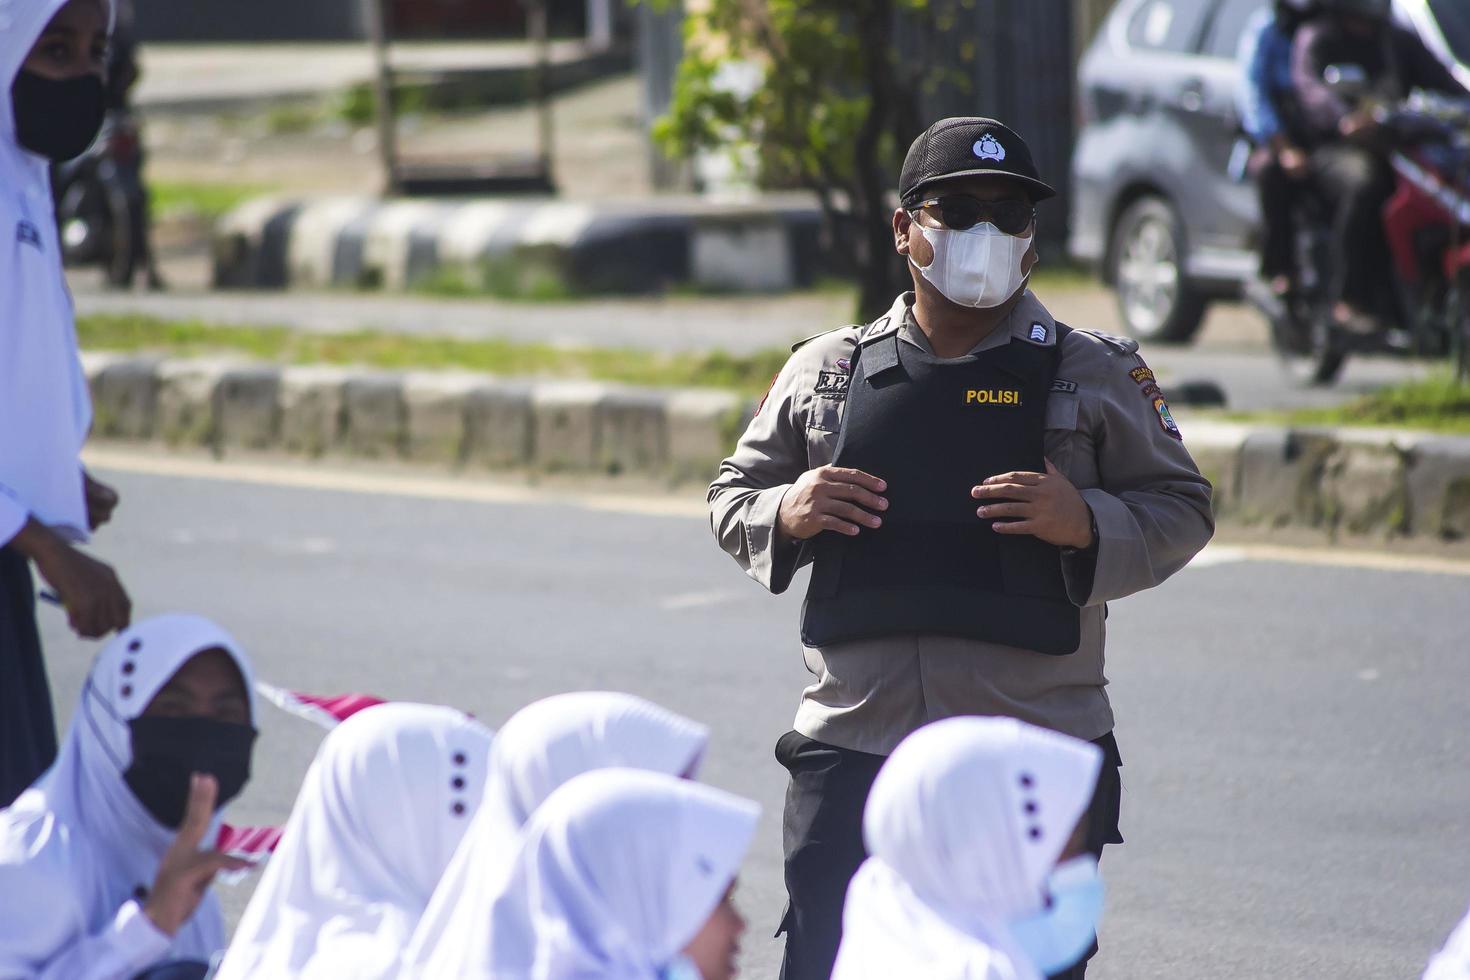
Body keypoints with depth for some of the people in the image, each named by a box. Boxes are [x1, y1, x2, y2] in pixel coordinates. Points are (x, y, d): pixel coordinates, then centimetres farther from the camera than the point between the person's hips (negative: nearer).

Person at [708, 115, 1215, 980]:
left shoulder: (1094, 378, 4)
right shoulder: (826, 372, 10)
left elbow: (1181, 511, 6)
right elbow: (732, 498, 17)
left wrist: (1086, 524, -14)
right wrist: (787, 515, -6)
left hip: (1034, 761, -1)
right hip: (852, 747, 1)